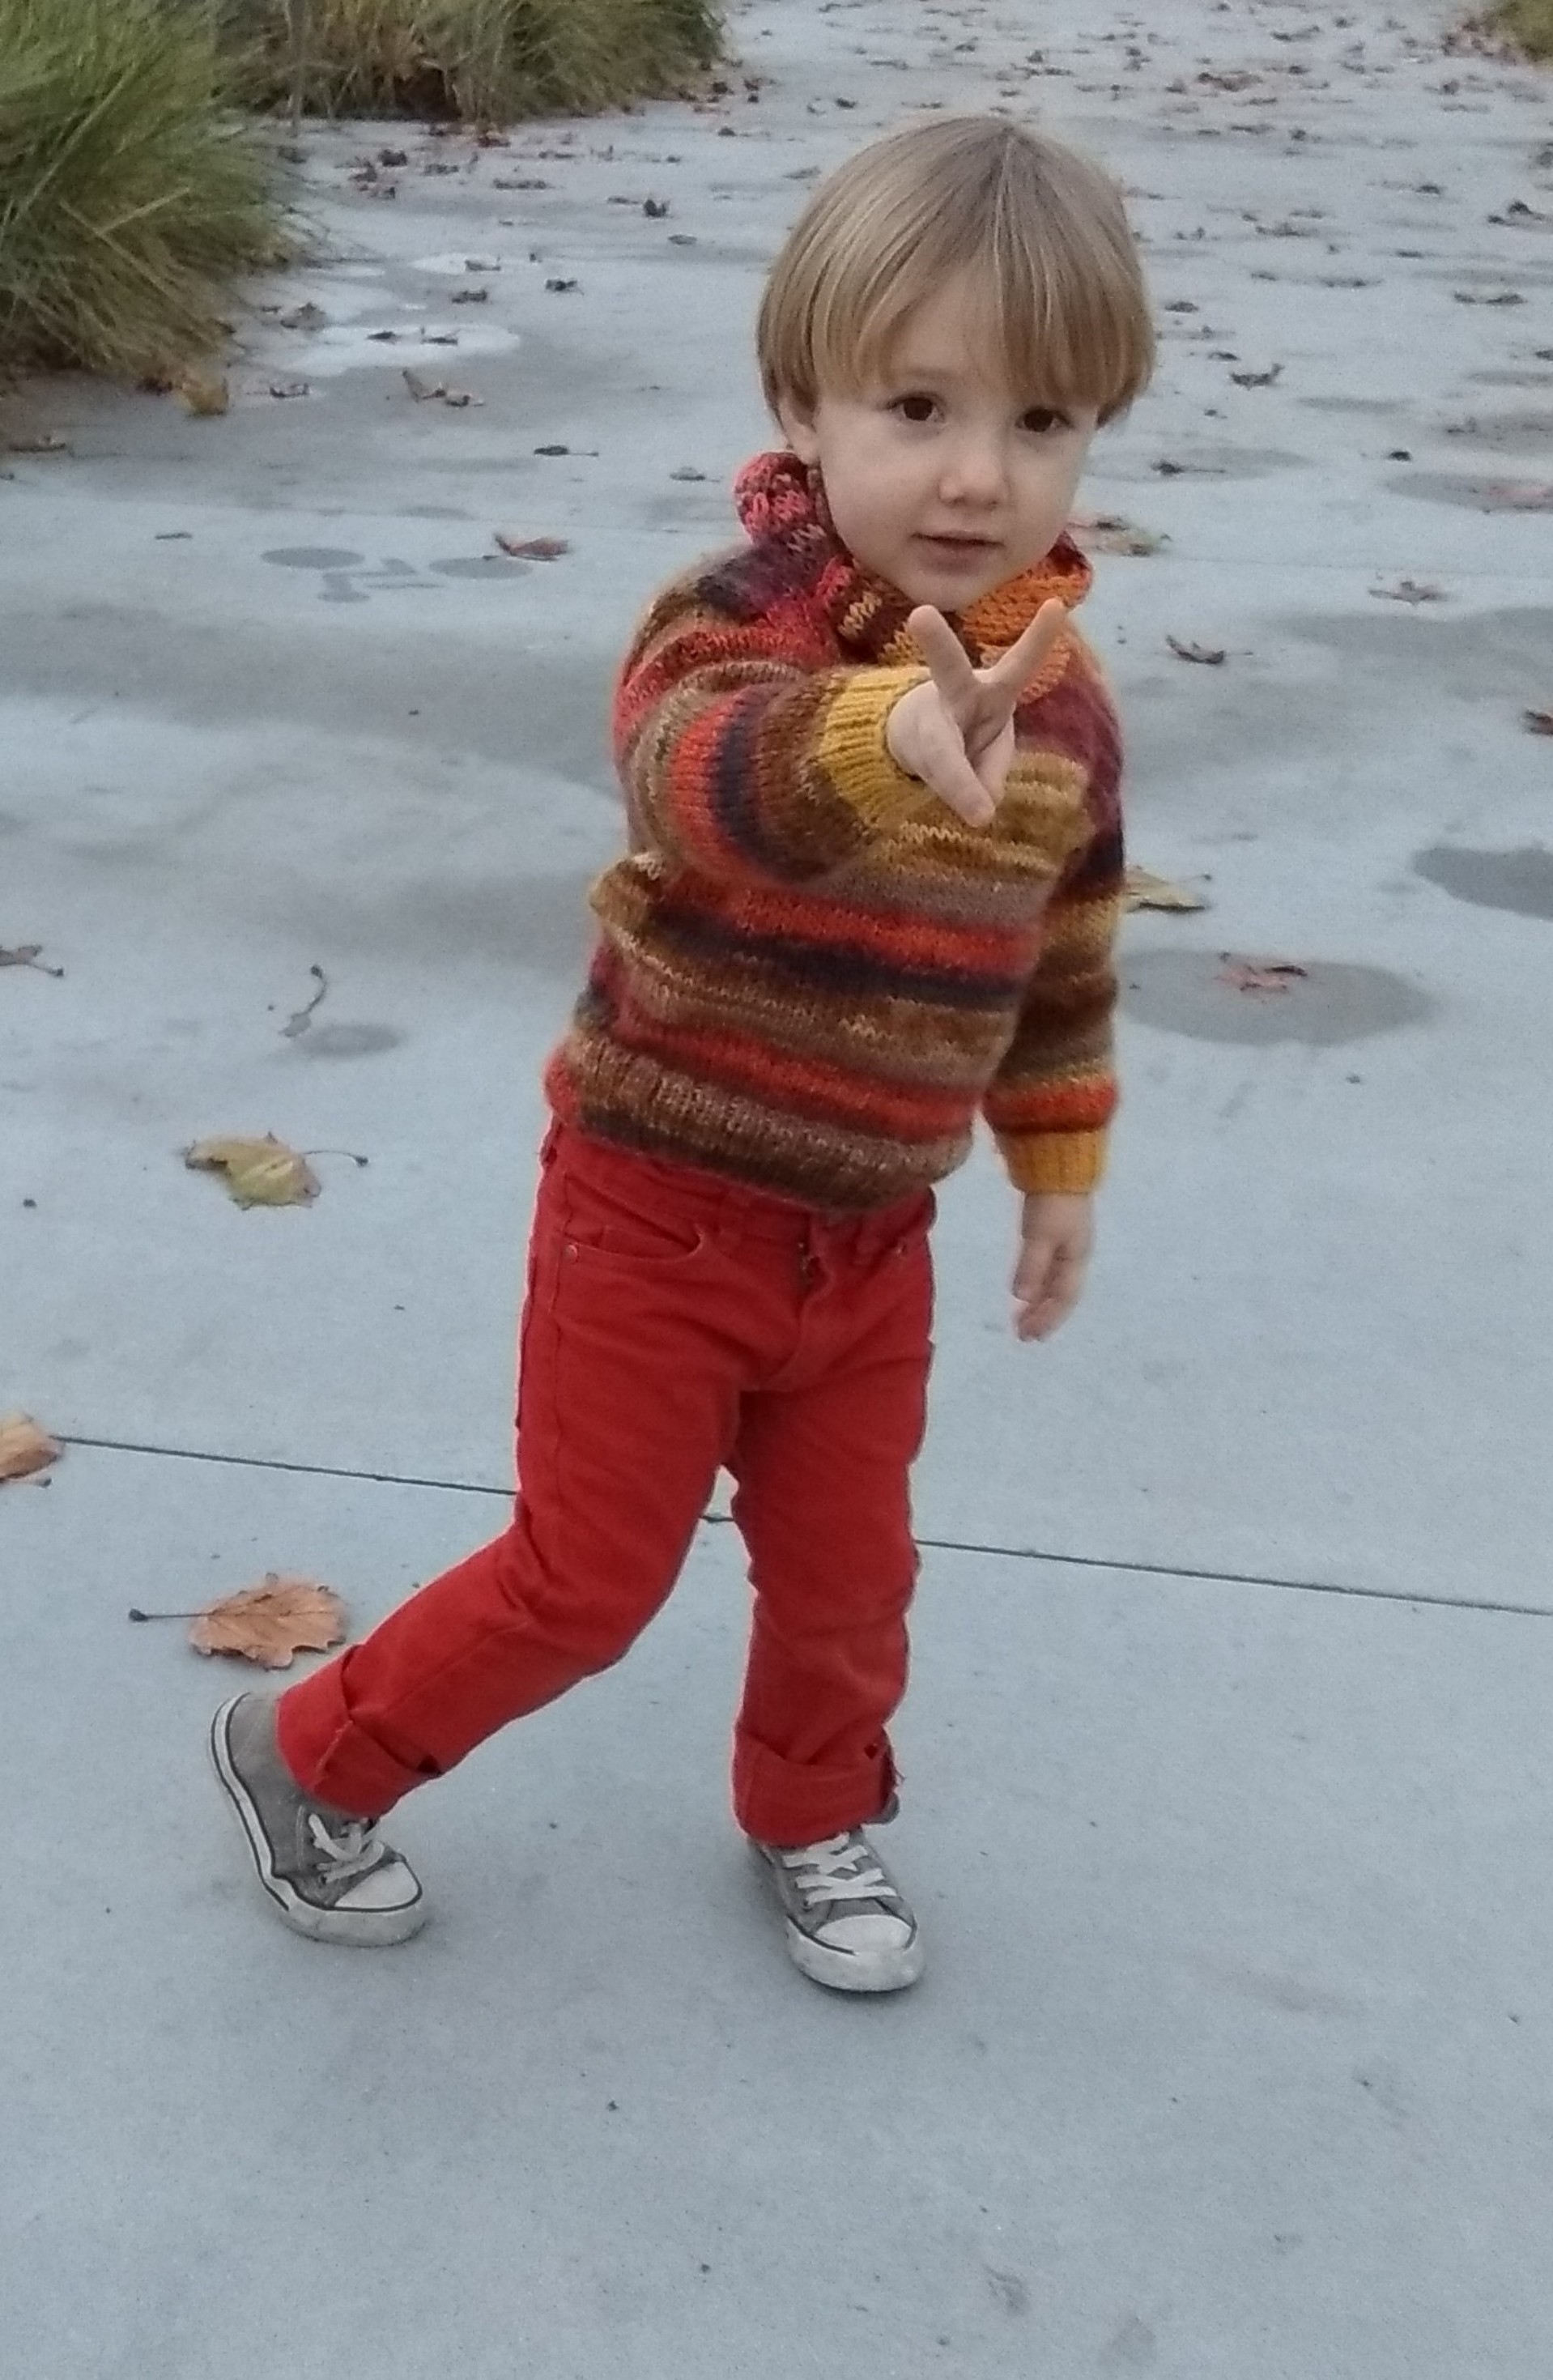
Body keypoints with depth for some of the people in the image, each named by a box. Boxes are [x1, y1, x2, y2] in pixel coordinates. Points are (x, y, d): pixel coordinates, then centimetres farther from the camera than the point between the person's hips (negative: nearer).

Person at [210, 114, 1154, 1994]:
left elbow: (1061, 959, 11)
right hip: (660, 1207, -5)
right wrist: (886, 748, -70)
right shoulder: (740, 624, -25)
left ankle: (814, 1820, 47)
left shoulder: (1062, 703, -5)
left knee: (846, 1576, 18)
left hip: (869, 1238, 5)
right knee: (586, 1580, 6)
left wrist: (1057, 1161, 17)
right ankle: (309, 1759, 31)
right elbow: (702, 773, -50)